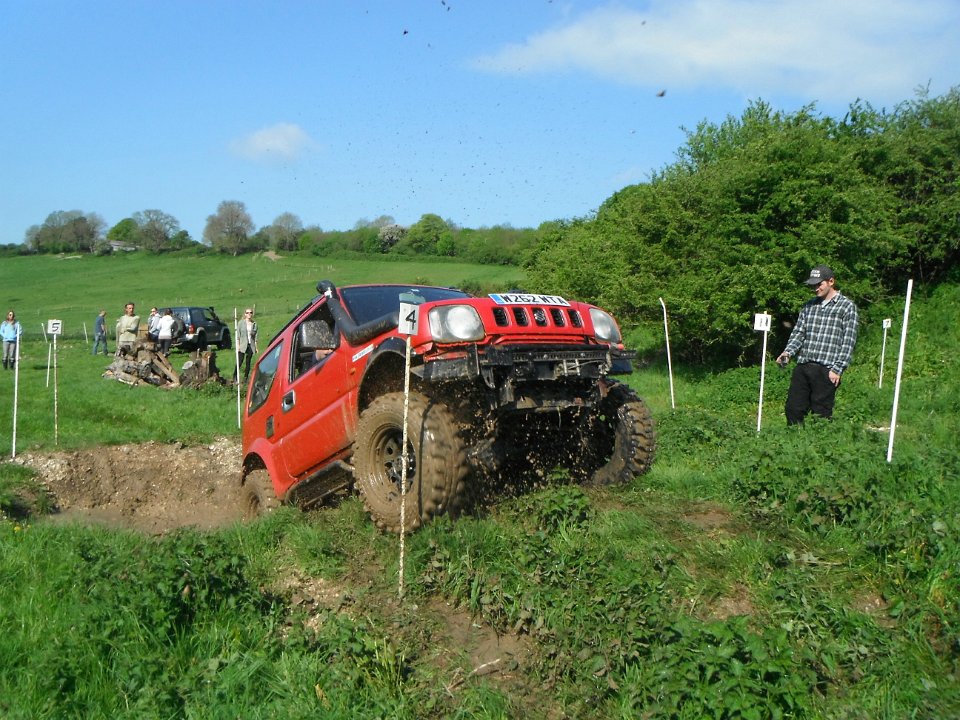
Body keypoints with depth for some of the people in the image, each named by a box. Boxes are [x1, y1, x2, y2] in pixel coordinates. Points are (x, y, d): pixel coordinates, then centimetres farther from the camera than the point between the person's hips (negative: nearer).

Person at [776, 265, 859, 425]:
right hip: (802, 368, 5)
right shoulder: (809, 306, 17)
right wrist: (788, 352, -4)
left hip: (826, 370, -5)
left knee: (821, 414, 0)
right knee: (793, 409, 3)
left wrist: (837, 369, -10)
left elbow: (848, 342, -4)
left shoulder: (847, 307, 1)